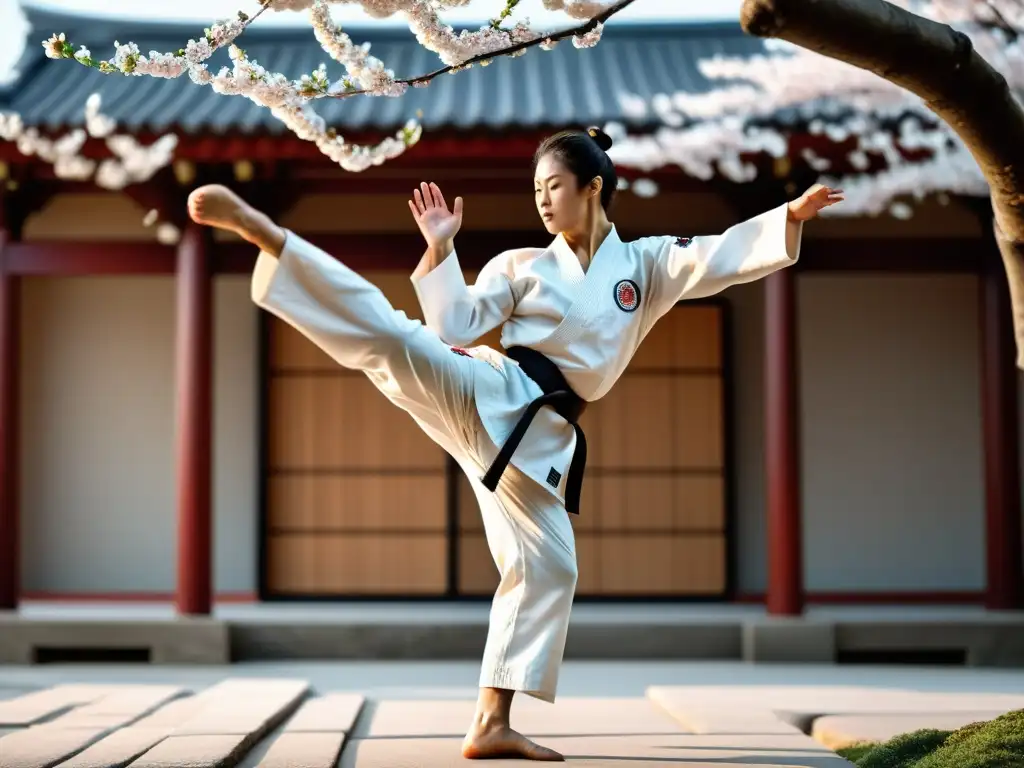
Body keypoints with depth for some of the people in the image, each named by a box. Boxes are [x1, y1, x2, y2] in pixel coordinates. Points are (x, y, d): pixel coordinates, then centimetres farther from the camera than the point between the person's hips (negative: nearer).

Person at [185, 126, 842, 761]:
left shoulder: (648, 263, 12)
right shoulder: (522, 266, 10)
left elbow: (731, 255, 0)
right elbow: (452, 326, 2)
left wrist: (794, 216, -14)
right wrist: (440, 247, -5)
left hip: (539, 436, 3)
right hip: (488, 394, -2)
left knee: (548, 568, 0)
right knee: (389, 333, -26)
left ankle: (492, 724, 7)